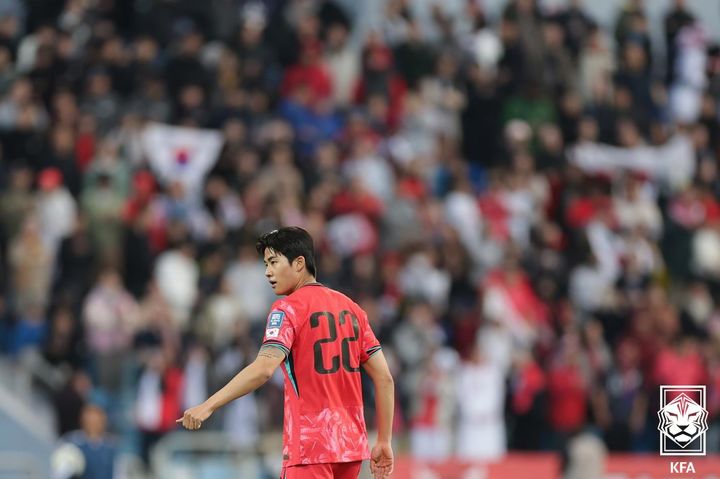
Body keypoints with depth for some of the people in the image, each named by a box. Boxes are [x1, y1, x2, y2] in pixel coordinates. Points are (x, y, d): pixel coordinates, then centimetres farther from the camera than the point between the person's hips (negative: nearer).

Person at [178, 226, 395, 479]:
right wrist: (384, 442, 16)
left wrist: (208, 406, -24)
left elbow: (263, 369, -23)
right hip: (352, 445, 7)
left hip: (310, 447, -7)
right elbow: (384, 378, 12)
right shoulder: (350, 307, 14)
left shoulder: (288, 308, -7)